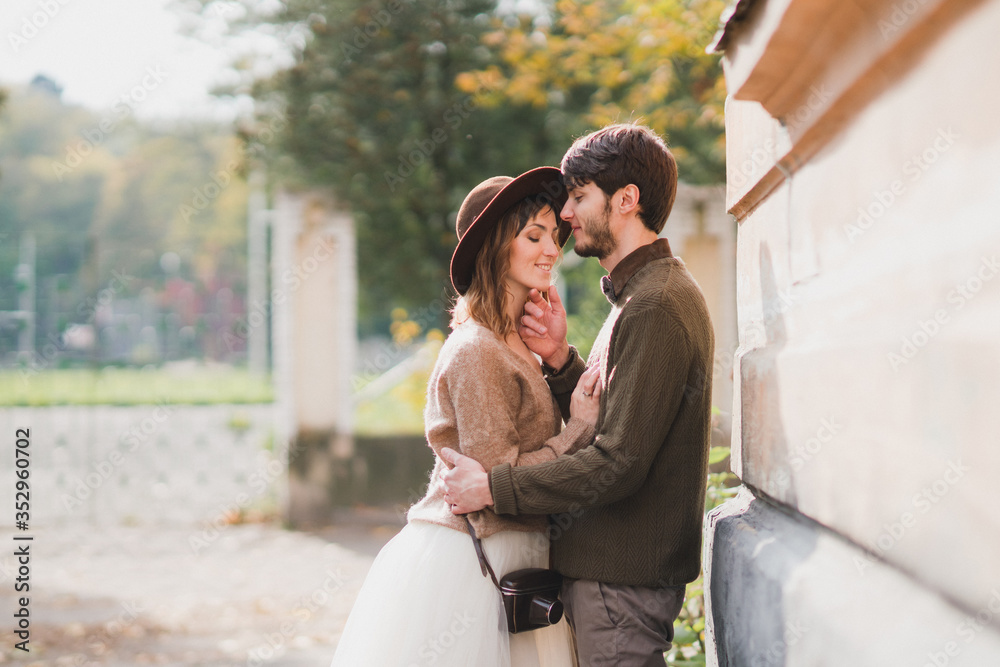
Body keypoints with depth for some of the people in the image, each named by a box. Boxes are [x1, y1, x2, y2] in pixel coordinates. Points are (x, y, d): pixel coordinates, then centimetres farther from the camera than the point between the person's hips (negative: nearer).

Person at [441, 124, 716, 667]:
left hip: (622, 580, -10)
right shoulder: (646, 294, 16)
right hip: (610, 564, 10)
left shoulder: (656, 307, -18)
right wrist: (559, 360, -3)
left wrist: (491, 487, -18)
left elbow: (619, 463, -23)